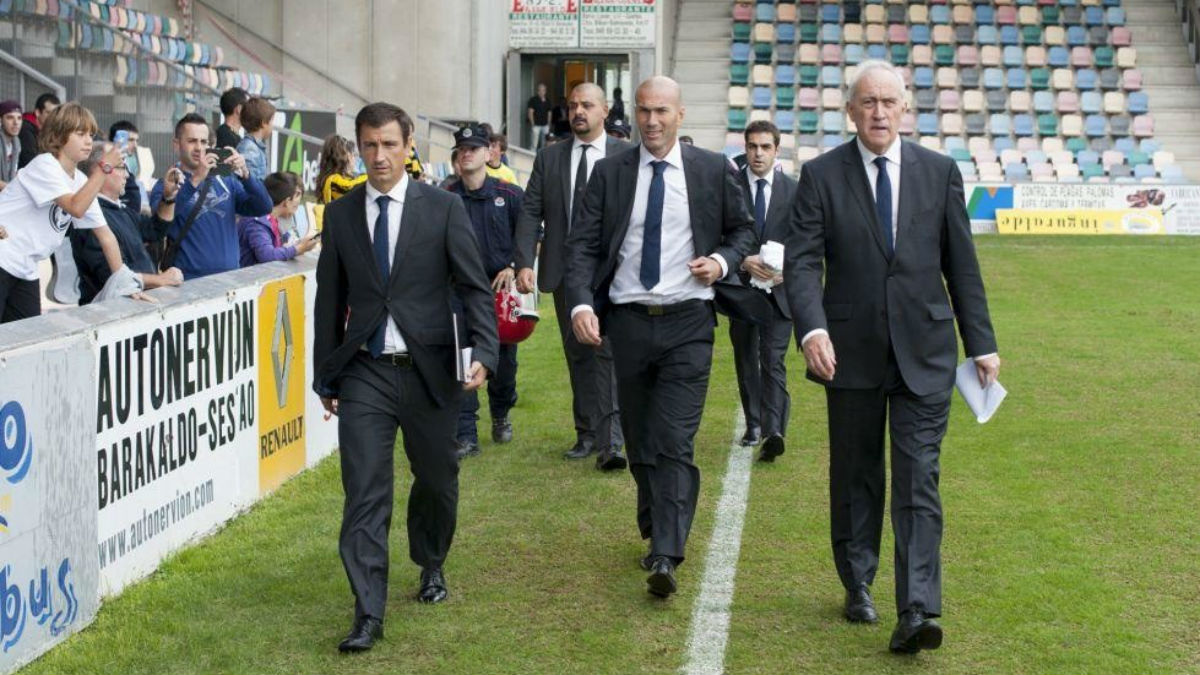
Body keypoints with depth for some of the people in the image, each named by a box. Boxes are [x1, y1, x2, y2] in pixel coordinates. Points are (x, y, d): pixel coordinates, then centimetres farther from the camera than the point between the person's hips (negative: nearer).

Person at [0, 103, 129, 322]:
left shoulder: (82, 182, 9)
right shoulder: (45, 165, -13)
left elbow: (105, 234, 10)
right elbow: (76, 208, -26)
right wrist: (105, 167, -24)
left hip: (25, 270, 8)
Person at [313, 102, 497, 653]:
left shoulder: (444, 208, -1)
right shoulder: (340, 214, 5)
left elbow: (474, 287, -2)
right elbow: (330, 300, 10)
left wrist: (482, 353, -16)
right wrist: (325, 377, 10)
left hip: (429, 369, 0)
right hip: (365, 374, 0)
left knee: (437, 479, 15)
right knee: (365, 493, -7)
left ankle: (431, 564, 43)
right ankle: (368, 614, -6)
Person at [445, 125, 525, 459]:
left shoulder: (509, 195, 1)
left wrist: (515, 268, -6)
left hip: (501, 287, 0)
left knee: (504, 359, 10)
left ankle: (501, 415, 36)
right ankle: (466, 435, -5)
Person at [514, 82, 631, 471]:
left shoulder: (626, 157, 1)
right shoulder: (549, 159, 10)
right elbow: (531, 213, 5)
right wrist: (524, 262, -8)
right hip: (565, 273, 4)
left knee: (608, 353, -13)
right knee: (577, 355, 11)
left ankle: (611, 443, -17)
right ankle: (587, 434, 20)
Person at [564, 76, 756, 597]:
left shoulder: (713, 170, 3)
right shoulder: (610, 172, 4)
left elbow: (743, 229, 16)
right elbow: (583, 244, 0)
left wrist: (723, 261, -6)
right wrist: (581, 303, -16)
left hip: (687, 323, -2)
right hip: (627, 320, 2)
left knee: (675, 442, -12)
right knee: (639, 442, 12)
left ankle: (666, 558, -17)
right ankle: (655, 532, 32)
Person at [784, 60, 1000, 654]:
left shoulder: (940, 172, 5)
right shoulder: (821, 176, 0)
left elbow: (961, 265, 8)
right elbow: (802, 262, -7)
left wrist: (982, 343, 6)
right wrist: (812, 329, -24)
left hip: (924, 353, 0)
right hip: (851, 353, 0)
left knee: (918, 481, -7)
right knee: (855, 477, 12)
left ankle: (917, 611, -12)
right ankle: (857, 587, 29)